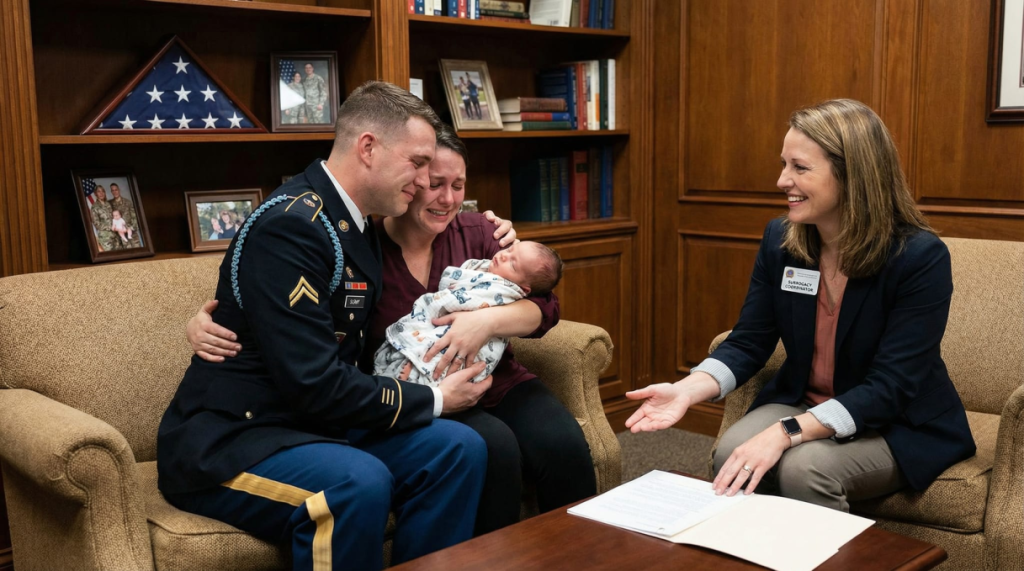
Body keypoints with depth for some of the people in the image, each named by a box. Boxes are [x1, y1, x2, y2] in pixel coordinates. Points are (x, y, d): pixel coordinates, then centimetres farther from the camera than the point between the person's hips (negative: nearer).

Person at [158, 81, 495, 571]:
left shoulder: (359, 227, 10)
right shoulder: (290, 224, -20)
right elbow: (314, 384, -24)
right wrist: (434, 400, -13)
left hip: (311, 427, 9)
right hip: (224, 444, -8)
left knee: (458, 448, -9)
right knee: (359, 482, -34)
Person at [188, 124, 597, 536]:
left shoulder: (476, 232, 4)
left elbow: (545, 307, -1)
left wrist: (489, 320, -22)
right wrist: (204, 325, -24)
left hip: (497, 383, 4)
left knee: (562, 444, -22)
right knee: (493, 446, -31)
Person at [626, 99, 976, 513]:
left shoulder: (920, 257, -20)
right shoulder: (779, 241, -4)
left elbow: (888, 390, -25)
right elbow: (748, 343, -2)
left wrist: (784, 434, -36)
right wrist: (687, 390, -23)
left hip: (901, 426, -4)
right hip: (801, 404, 4)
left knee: (805, 468, -31)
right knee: (731, 455, -25)